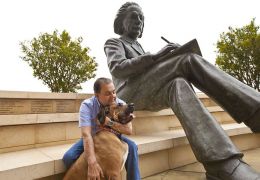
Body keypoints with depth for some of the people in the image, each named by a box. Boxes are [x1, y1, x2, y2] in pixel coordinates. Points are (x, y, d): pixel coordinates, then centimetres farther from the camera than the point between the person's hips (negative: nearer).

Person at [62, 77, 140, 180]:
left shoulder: (121, 104, -18)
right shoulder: (87, 105, -25)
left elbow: (129, 130, -23)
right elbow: (86, 134, -37)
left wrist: (109, 122, -35)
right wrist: (92, 163, -48)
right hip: (92, 138, 0)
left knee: (131, 146, -26)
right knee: (68, 157, -22)